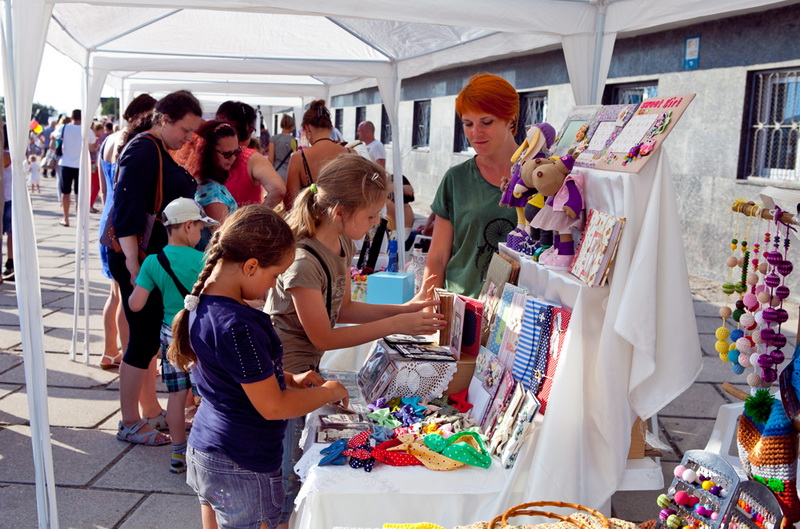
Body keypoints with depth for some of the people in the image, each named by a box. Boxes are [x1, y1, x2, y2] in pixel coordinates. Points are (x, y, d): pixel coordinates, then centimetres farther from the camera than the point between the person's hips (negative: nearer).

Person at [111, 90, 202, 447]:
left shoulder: (162, 152, 14)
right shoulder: (143, 151, -16)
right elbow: (126, 212, -22)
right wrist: (134, 268, -26)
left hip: (157, 257, 10)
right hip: (138, 261, -10)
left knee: (153, 337, 16)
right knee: (143, 340, -3)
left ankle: (150, 411, 29)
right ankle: (129, 424, 9)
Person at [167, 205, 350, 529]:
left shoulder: (202, 302, 1)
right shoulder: (238, 326, -28)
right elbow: (273, 407, -23)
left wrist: (288, 378, 7)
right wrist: (327, 392, -8)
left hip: (203, 450, 9)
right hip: (241, 470, -9)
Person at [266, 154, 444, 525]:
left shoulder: (343, 245, 0)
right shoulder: (303, 262, -28)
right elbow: (323, 337, -22)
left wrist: (405, 308, -1)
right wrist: (396, 325, -20)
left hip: (306, 371, 8)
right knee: (286, 480, 6)